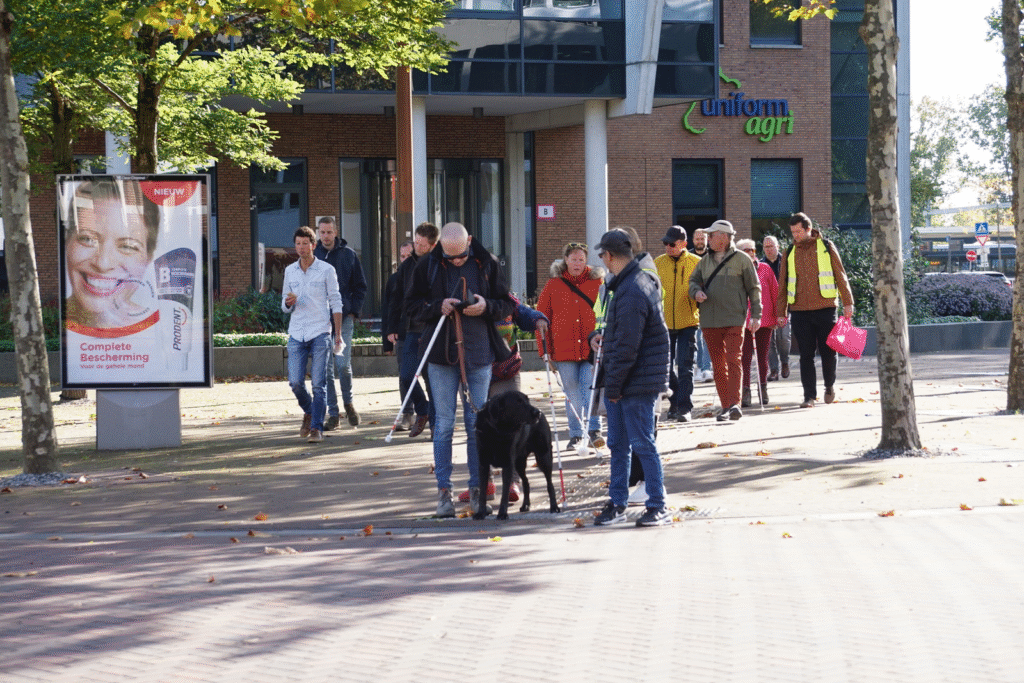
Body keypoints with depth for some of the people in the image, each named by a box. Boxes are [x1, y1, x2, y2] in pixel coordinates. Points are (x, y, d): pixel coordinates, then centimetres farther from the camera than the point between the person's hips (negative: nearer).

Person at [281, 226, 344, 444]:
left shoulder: (326, 270, 2)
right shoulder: (290, 271, 12)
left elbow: (336, 303, 4)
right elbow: (285, 306, 17)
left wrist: (338, 334, -1)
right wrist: (288, 303, -8)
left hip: (320, 333, -3)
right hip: (296, 334, 3)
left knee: (319, 383, -6)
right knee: (295, 381, -4)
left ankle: (317, 427, -1)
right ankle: (308, 412, 23)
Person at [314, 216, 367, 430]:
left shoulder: (348, 254, 4)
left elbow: (360, 286, 10)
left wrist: (353, 311, -1)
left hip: (343, 318, -1)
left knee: (343, 365, -11)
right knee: (326, 368, 1)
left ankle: (348, 402, 14)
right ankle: (333, 413, 7)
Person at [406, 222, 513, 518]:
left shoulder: (487, 264, 0)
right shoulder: (428, 266, -2)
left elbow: (506, 305, 6)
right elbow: (411, 305, 4)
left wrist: (486, 306, -15)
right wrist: (437, 307, -14)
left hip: (479, 354, 1)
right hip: (442, 355, -1)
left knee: (477, 423, 6)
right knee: (444, 423, 0)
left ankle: (477, 489, 14)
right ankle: (444, 492, 5)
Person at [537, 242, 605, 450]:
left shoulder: (597, 283, 5)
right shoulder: (553, 285, 5)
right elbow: (542, 317, 7)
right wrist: (544, 348, 2)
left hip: (591, 347, -1)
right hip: (564, 349, 1)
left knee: (591, 387, -9)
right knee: (572, 392, 6)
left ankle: (594, 429, 2)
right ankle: (576, 434, 16)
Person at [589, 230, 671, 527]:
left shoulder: (632, 293, -23)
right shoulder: (639, 280, 11)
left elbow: (626, 348, -22)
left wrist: (614, 386, -17)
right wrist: (603, 336, 14)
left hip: (637, 382, -10)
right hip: (621, 381, 10)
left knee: (642, 444, -3)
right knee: (618, 444, 13)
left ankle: (658, 507, 4)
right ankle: (617, 503, 21)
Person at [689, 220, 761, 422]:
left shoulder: (741, 260, 1)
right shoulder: (706, 260, 14)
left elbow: (754, 288, 3)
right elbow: (694, 280, 20)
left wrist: (756, 315, -3)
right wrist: (696, 292, -4)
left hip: (734, 320, -5)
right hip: (709, 321, 5)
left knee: (733, 361, -14)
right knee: (718, 365, 6)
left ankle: (735, 404, -17)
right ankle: (726, 407, 11)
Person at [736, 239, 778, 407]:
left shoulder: (765, 269, 5)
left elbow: (775, 292, 9)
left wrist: (777, 316, 8)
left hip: (765, 319, 2)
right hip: (744, 320, -1)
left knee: (763, 355, 10)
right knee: (745, 356, -7)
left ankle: (763, 388, 23)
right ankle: (745, 392, -6)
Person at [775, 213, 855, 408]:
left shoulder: (826, 247, 4)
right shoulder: (790, 253, 10)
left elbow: (840, 275, 5)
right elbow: (783, 284, 15)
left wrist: (847, 302, 1)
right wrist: (781, 312, 11)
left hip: (825, 309, -2)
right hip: (800, 311, 2)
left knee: (828, 351, 3)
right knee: (806, 355, 0)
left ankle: (830, 385, 27)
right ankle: (809, 396, 2)